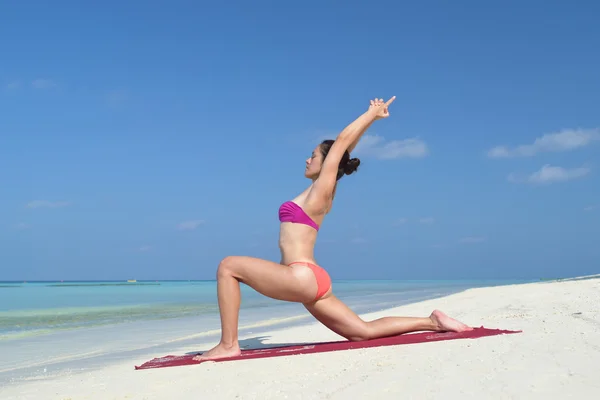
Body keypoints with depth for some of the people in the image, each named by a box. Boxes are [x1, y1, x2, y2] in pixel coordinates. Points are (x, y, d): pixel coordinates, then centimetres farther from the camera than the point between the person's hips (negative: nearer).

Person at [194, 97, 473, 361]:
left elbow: (342, 142, -2)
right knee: (364, 331, 9)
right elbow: (344, 148, 24)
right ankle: (431, 321, 8)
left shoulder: (321, 190, -4)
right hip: (312, 281, 10)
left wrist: (372, 115, 5)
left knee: (228, 266, -11)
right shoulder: (323, 194, 17)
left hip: (302, 277, -10)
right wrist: (371, 117, 28)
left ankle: (228, 344, -14)